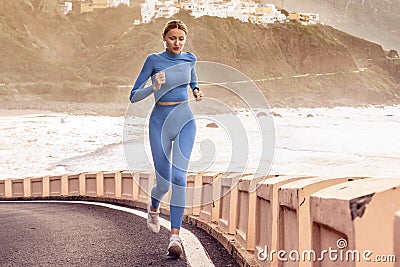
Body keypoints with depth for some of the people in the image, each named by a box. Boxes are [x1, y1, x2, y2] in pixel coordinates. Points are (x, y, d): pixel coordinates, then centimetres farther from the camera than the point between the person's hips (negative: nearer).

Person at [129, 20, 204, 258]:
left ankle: (175, 236, -14)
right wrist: (154, 87, -23)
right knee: (164, 182, 0)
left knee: (179, 176, -15)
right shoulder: (154, 60, -5)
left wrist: (197, 91, 8)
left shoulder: (190, 58, 5)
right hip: (160, 122, -1)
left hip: (185, 121, 2)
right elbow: (134, 96, -5)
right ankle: (154, 207, 38)